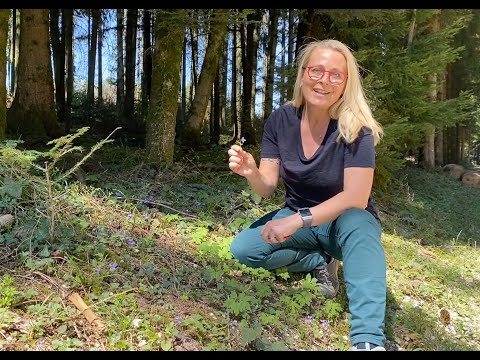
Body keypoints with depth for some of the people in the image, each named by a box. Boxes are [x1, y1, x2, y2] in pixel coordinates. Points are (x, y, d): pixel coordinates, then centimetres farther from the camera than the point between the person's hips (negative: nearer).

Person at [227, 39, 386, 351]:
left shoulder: (356, 128, -20)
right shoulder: (280, 121, -10)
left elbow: (356, 198, -27)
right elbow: (268, 187, -9)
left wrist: (298, 221, -38)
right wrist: (251, 172, -33)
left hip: (344, 221, -3)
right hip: (297, 218, 4)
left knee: (357, 223, -39)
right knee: (243, 249, -20)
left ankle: (368, 340, -43)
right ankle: (320, 261, -4)